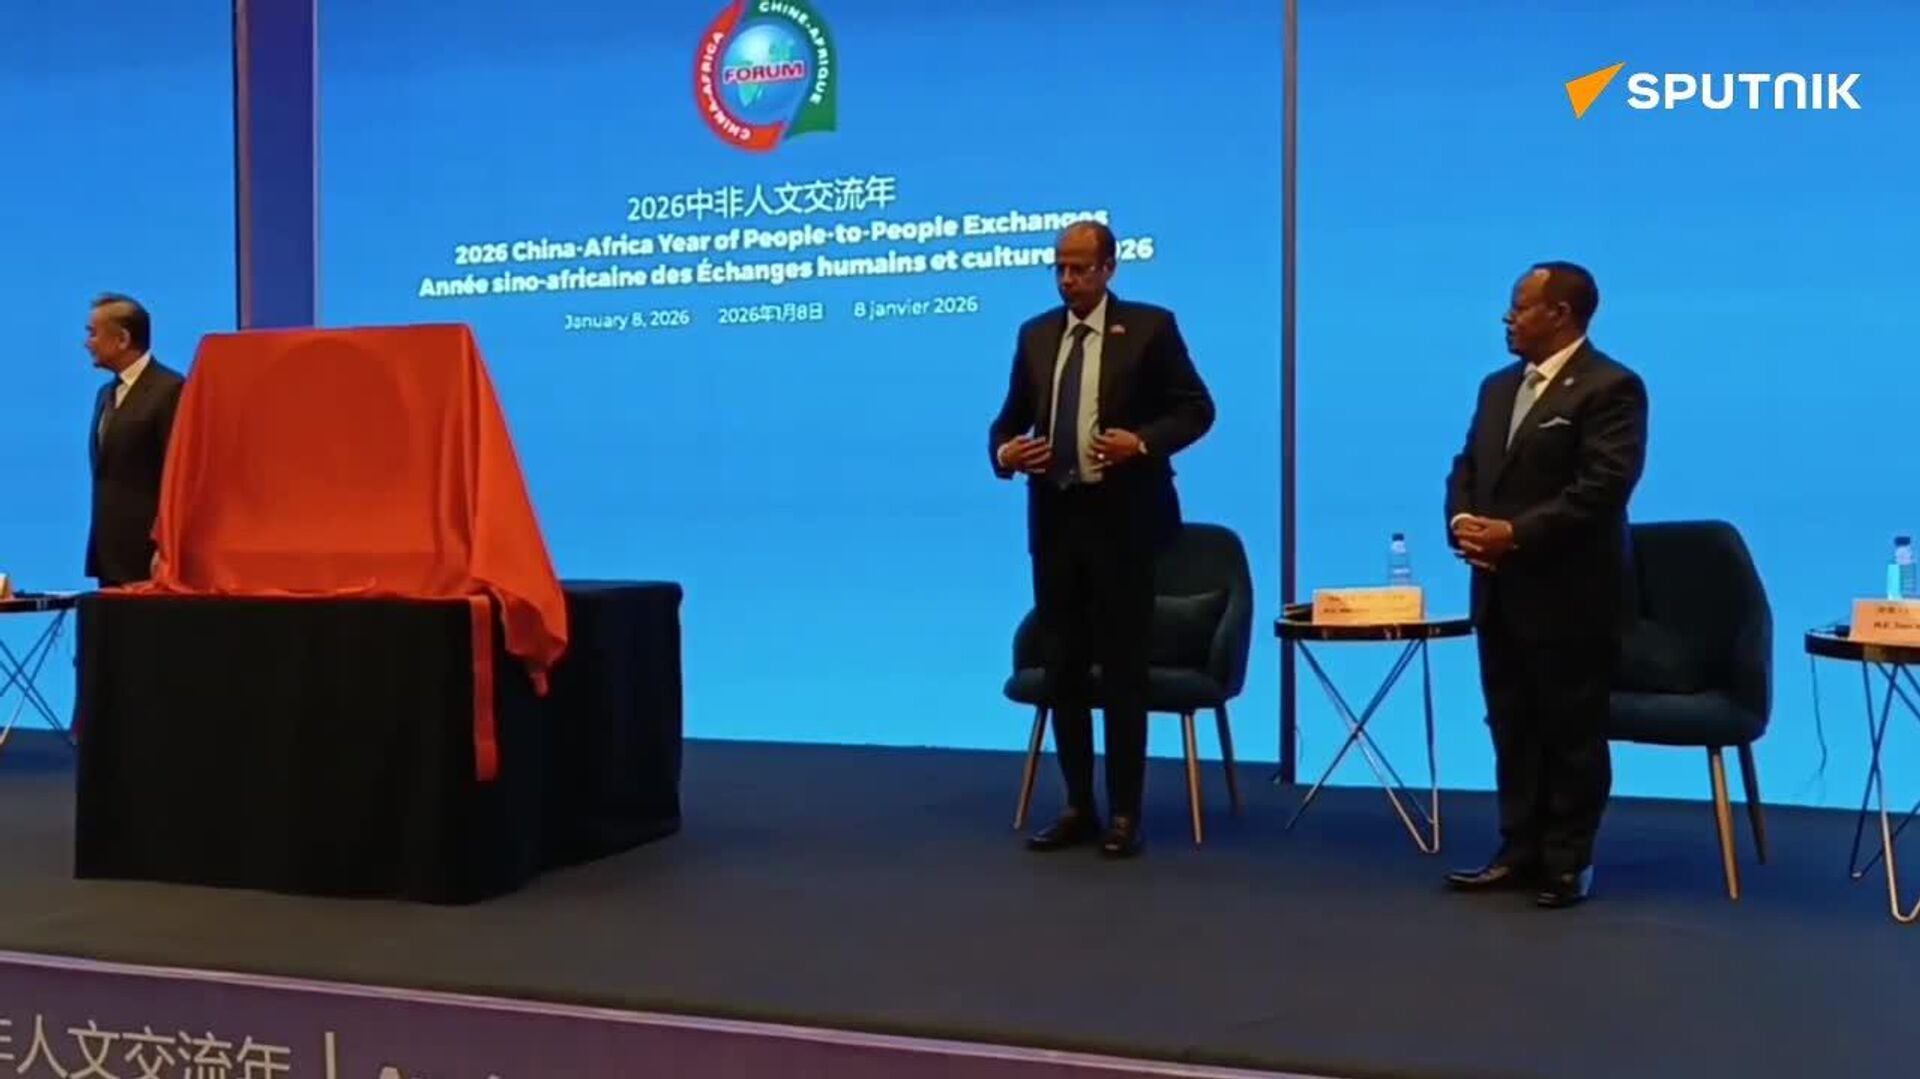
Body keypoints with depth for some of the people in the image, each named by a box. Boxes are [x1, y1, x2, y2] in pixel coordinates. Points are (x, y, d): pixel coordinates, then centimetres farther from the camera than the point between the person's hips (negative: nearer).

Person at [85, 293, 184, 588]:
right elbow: (106, 476, 20)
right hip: (111, 553, 8)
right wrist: (100, 548, 15)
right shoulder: (106, 393, 18)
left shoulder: (170, 389, -11)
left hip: (149, 554, -8)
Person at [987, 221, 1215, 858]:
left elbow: (1196, 408, -2)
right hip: (1055, 518, 5)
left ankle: (1124, 814, 11)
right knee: (1063, 667, 8)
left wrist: (1143, 441, -19)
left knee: (1123, 667, 2)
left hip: (1122, 519, -4)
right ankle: (1078, 807, 19)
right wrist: (1003, 452, -8)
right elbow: (1010, 418, 14)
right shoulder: (1035, 335, 11)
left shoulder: (1150, 326, -1)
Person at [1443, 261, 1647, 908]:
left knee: (1571, 732, 4)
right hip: (1500, 590, 8)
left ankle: (1568, 862, 15)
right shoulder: (1498, 387, 17)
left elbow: (1602, 487, -19)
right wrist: (1462, 522, -5)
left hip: (1567, 594, -8)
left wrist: (1516, 534, -20)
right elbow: (1466, 468, 15)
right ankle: (1519, 853, 22)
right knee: (1512, 728, 12)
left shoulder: (1610, 387, -9)